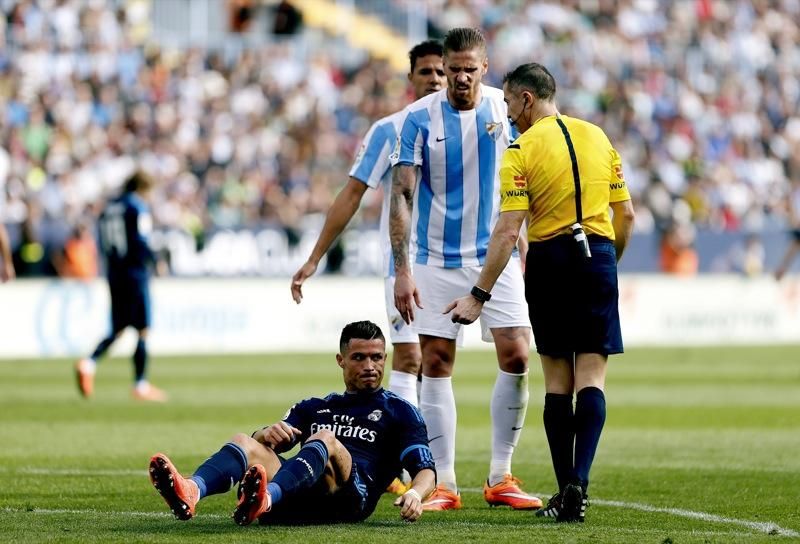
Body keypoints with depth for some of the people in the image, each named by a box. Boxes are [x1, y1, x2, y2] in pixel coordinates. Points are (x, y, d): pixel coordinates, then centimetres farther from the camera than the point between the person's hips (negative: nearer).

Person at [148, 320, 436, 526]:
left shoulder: (399, 411, 22)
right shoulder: (313, 408, 34)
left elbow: (425, 469, 8)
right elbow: (262, 446, 22)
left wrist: (415, 493, -17)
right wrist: (265, 435, -5)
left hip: (351, 497, -4)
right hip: (297, 501, 4)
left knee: (325, 439, -33)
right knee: (244, 442, -20)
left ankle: (265, 499, -64)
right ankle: (190, 492, -54)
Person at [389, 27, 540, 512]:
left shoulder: (503, 108, 1)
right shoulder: (420, 118, -6)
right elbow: (402, 196, -8)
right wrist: (402, 270, -14)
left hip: (496, 254, 2)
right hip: (437, 260, -2)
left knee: (517, 357, -8)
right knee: (436, 366, -1)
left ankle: (501, 477, 4)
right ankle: (444, 484, 6)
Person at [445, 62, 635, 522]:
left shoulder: (522, 150, -6)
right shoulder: (598, 137, 8)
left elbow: (508, 231, -12)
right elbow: (626, 214, 10)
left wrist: (479, 296, -10)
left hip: (549, 260, -2)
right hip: (597, 254, 2)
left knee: (558, 381, 7)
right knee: (591, 376, -1)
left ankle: (566, 489, 7)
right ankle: (579, 481, -18)